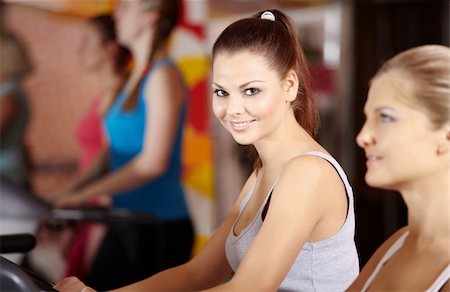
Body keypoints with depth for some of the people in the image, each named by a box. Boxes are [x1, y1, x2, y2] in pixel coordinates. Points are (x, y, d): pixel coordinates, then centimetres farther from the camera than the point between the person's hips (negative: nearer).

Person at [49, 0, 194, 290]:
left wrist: (83, 195, -19)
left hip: (160, 228, -8)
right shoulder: (136, 77, 12)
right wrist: (69, 196, 5)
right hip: (125, 223, 8)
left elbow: (154, 162, -20)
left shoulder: (164, 76, -13)